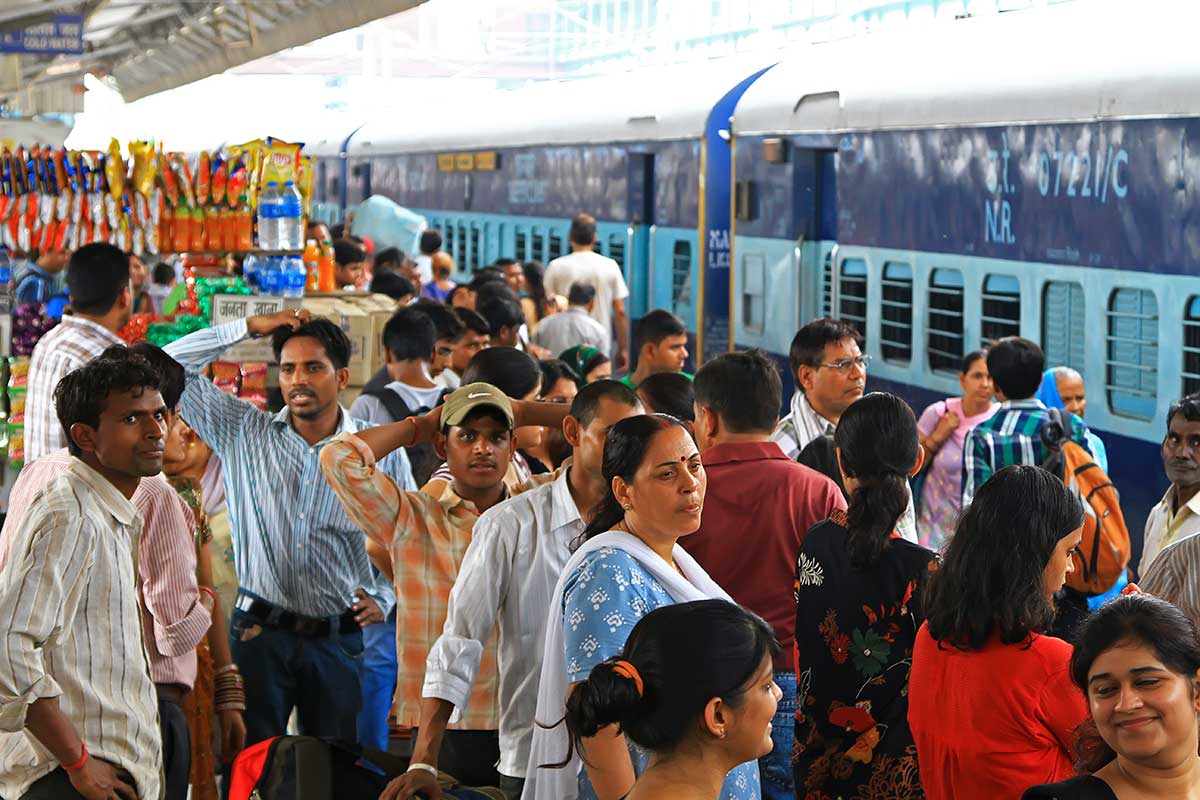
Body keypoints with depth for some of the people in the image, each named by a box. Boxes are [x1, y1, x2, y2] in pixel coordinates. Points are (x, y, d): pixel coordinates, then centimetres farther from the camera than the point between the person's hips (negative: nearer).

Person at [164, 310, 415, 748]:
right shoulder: (245, 432, 4)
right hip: (259, 630, 0)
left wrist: (381, 597, -5)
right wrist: (250, 327, -1)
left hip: (338, 640, 0)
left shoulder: (381, 451, 2)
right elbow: (172, 366, 1)